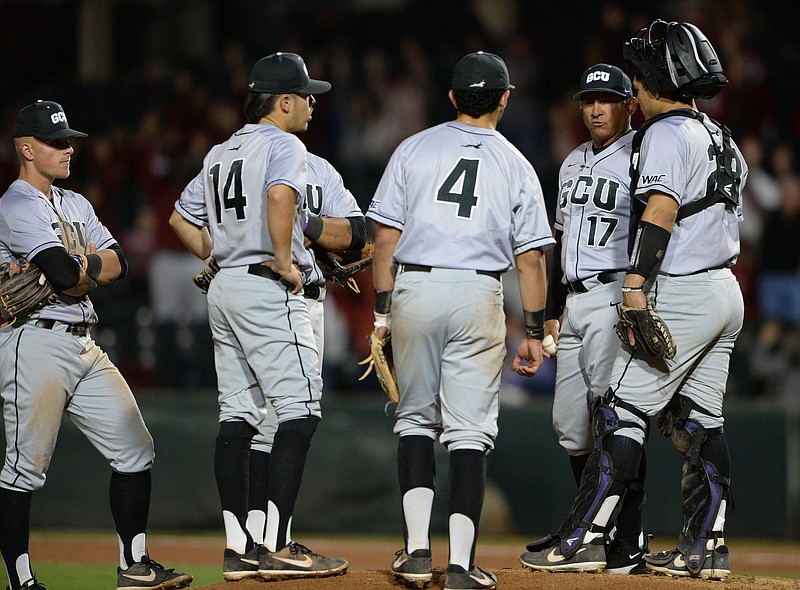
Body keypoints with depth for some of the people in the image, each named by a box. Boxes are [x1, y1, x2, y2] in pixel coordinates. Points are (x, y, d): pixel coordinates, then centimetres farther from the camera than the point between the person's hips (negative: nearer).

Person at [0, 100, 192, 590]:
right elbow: (65, 272, -21)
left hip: (84, 344, 9)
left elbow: (117, 262, 8)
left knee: (135, 451, 8)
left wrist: (82, 269, -11)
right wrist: (90, 270, 0)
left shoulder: (75, 205, 20)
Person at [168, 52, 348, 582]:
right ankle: (277, 548, -16)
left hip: (225, 289, 9)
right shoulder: (284, 145, -7)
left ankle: (238, 548, 7)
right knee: (299, 410, -9)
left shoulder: (220, 154, 19)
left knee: (238, 414, 8)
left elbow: (182, 219, 23)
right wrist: (285, 262, -19)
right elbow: (280, 196, -27)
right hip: (270, 291, -9)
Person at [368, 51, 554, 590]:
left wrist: (382, 309, 7)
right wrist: (534, 332, 6)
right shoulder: (515, 165, 4)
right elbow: (530, 257, 1)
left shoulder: (414, 149, 6)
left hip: (415, 289, 1)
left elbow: (387, 236, 2)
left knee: (416, 419, 13)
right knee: (470, 429, 1)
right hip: (480, 295, -1)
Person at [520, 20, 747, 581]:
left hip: (683, 295, -9)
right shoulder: (724, 140, 18)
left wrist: (636, 287, -27)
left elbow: (660, 211, -22)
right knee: (699, 422, 12)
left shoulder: (666, 134, -10)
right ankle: (707, 548, 10)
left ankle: (583, 540, -11)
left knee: (622, 412, -8)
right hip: (728, 289, 9)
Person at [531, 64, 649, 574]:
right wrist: (552, 311, 22)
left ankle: (629, 545, -12)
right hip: (575, 302, 8)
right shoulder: (573, 164, 20)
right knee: (570, 426, 10)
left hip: (616, 298, -8)